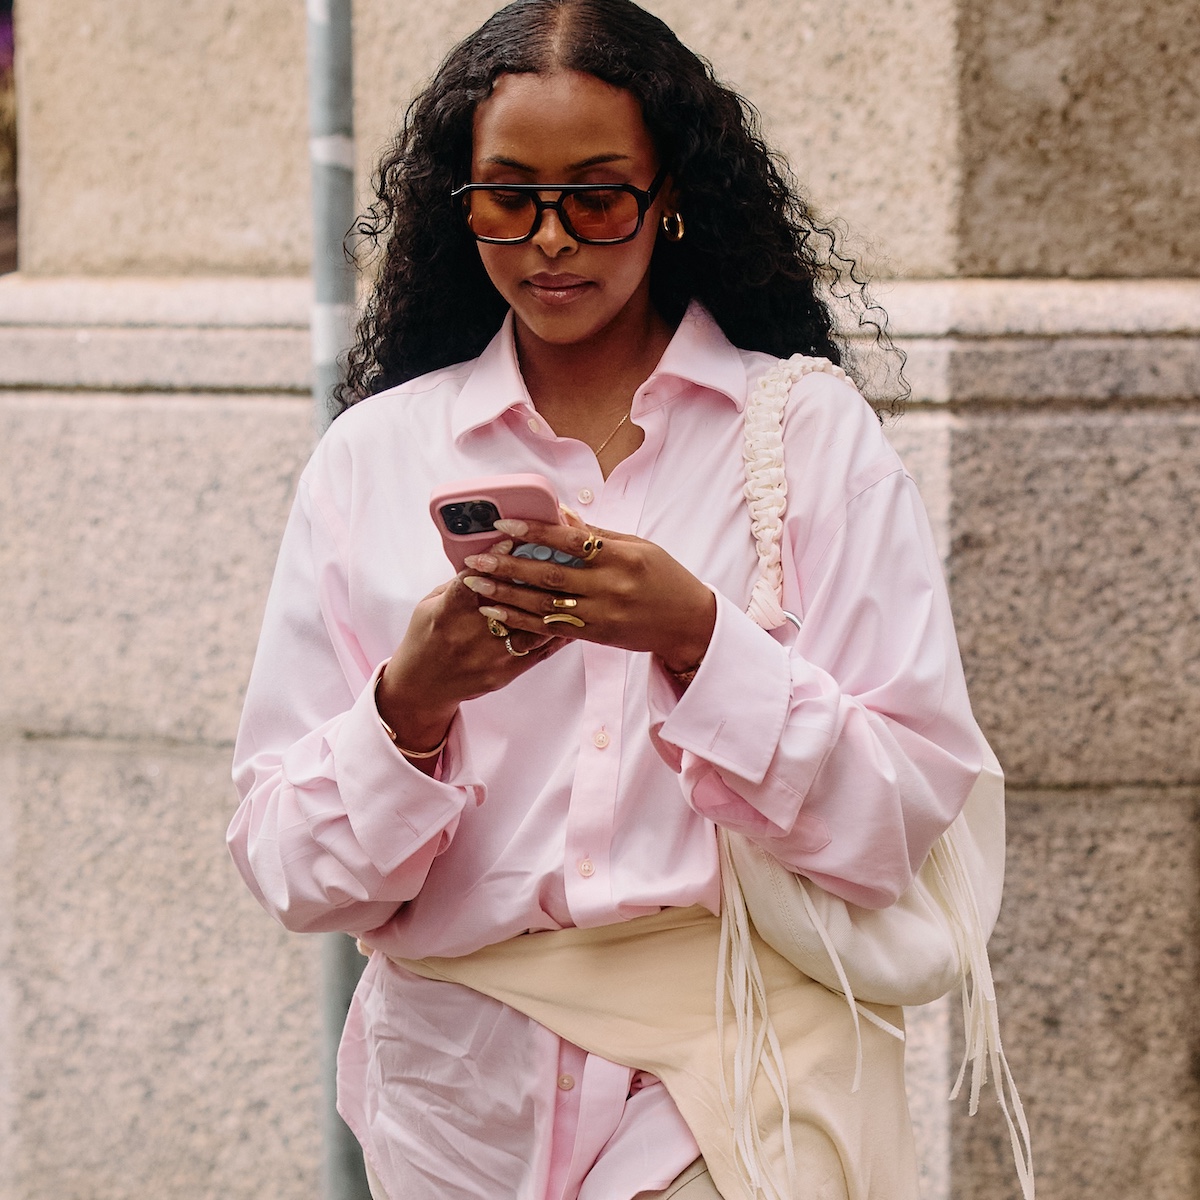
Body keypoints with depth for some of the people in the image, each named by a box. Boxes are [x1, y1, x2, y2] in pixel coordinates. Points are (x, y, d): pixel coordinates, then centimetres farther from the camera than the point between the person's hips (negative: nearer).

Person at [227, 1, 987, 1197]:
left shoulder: (813, 432, 3)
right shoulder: (373, 456, 7)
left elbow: (909, 811, -5)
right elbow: (289, 868, 3)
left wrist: (697, 642, -17)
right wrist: (408, 706, -15)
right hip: (464, 1087, 2)